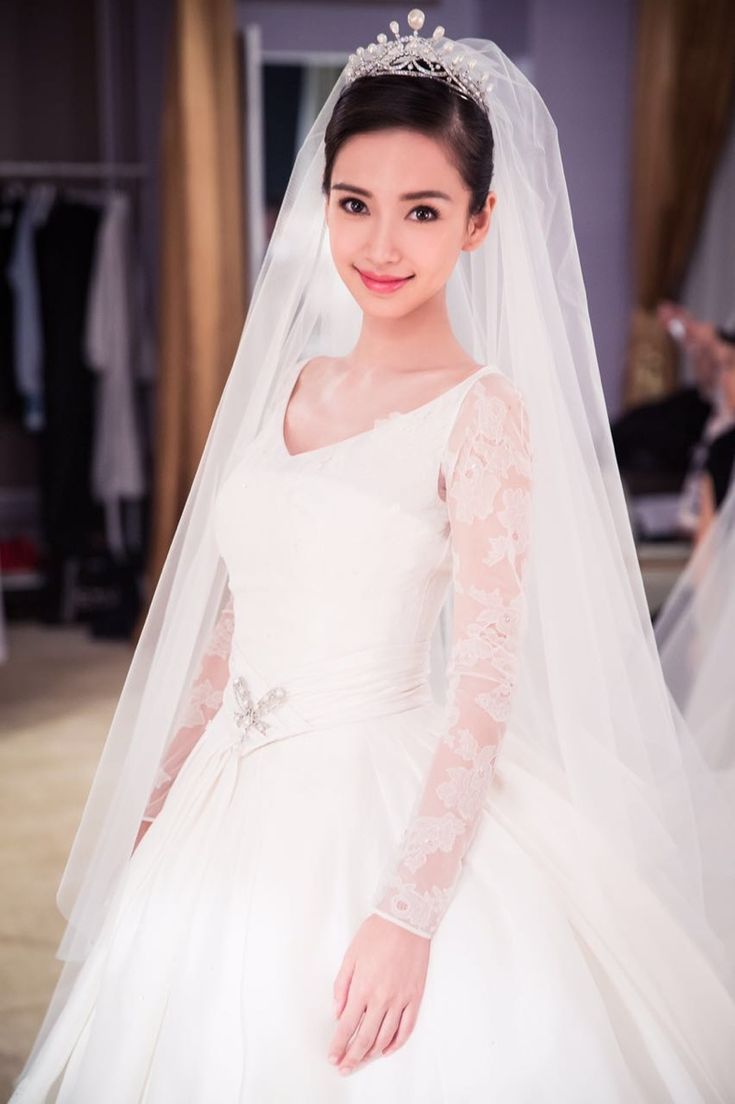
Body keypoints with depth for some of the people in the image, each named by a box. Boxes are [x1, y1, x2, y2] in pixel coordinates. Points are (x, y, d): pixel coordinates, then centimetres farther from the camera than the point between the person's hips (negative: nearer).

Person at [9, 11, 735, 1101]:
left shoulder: (481, 410, -11)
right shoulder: (290, 383, 8)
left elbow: (485, 680, -17)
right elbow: (231, 627, 12)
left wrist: (407, 913, -24)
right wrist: (162, 805, 13)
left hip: (385, 810, -6)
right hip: (239, 808, 6)